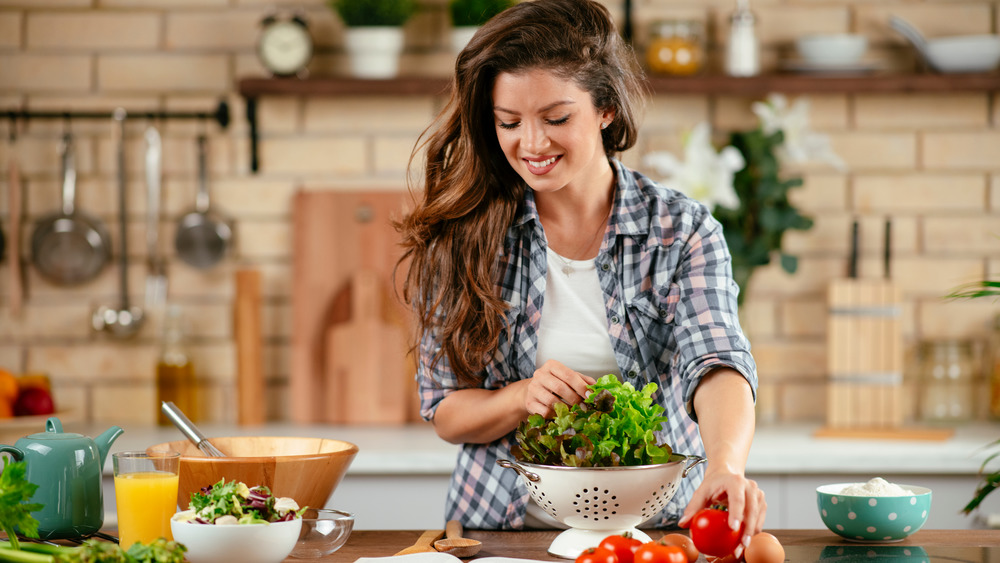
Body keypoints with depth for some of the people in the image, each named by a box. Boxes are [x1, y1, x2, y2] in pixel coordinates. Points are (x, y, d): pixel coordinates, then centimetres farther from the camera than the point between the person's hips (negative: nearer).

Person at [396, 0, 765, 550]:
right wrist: (524, 397, -17)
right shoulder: (464, 236, 1)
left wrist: (724, 465, -37)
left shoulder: (683, 232, -1)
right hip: (502, 529, 2)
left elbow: (717, 364, -17)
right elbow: (444, 410, 4)